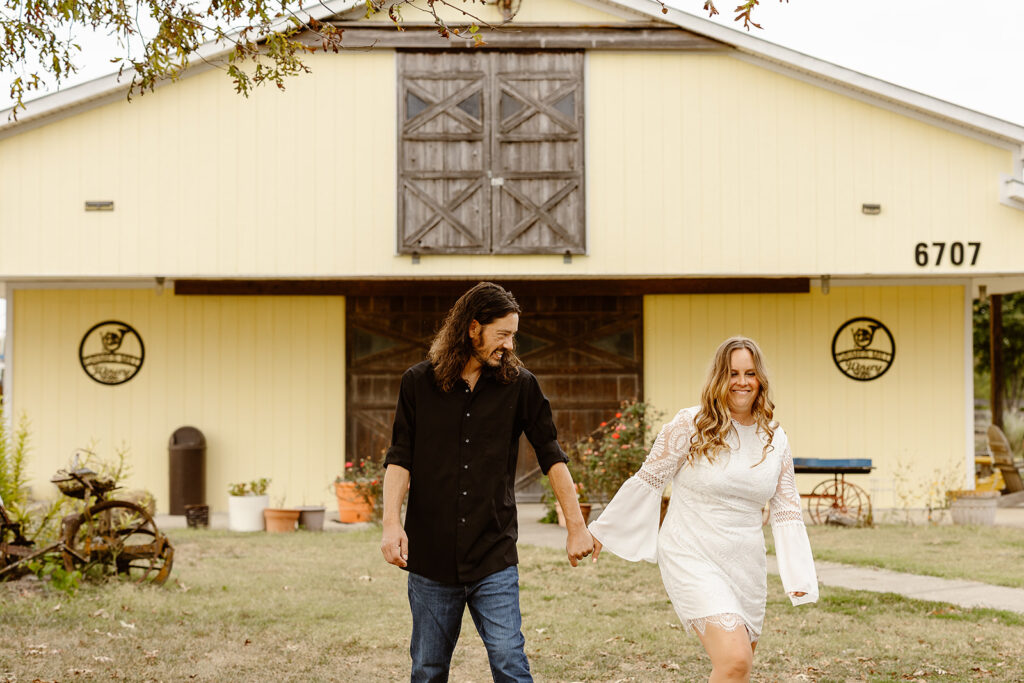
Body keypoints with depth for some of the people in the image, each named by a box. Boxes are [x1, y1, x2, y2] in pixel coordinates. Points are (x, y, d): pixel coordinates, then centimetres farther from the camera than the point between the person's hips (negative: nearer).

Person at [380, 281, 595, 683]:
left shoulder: (519, 385, 3)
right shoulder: (418, 383, 3)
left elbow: (551, 457, 6)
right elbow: (399, 459, 0)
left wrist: (577, 527, 3)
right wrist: (391, 523, -14)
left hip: (494, 559, -1)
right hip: (431, 558, 1)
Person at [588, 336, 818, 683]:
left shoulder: (775, 439, 7)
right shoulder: (690, 425, -8)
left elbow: (787, 511, 10)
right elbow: (647, 481, -1)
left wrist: (800, 577, 1)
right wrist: (601, 531, 4)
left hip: (745, 565, 6)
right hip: (692, 559, -6)